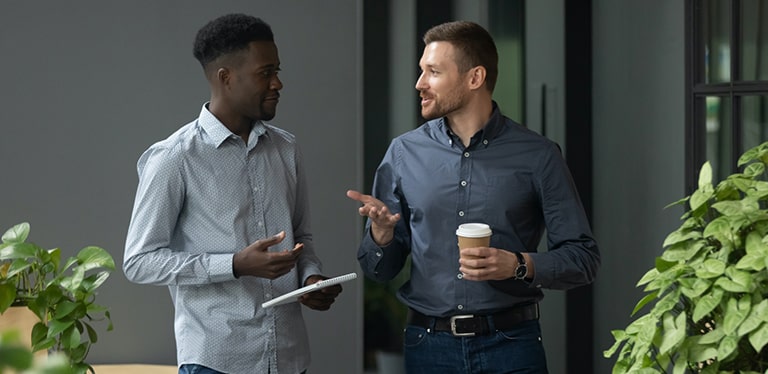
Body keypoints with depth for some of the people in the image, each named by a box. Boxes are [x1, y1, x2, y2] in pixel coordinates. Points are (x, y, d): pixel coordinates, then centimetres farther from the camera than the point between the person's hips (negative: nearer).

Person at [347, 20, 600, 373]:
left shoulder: (537, 156, -3)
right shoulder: (404, 153, 3)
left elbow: (583, 257, -1)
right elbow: (379, 270, 8)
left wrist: (521, 266, -17)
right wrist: (382, 234, -13)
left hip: (511, 345, -2)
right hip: (429, 345, 2)